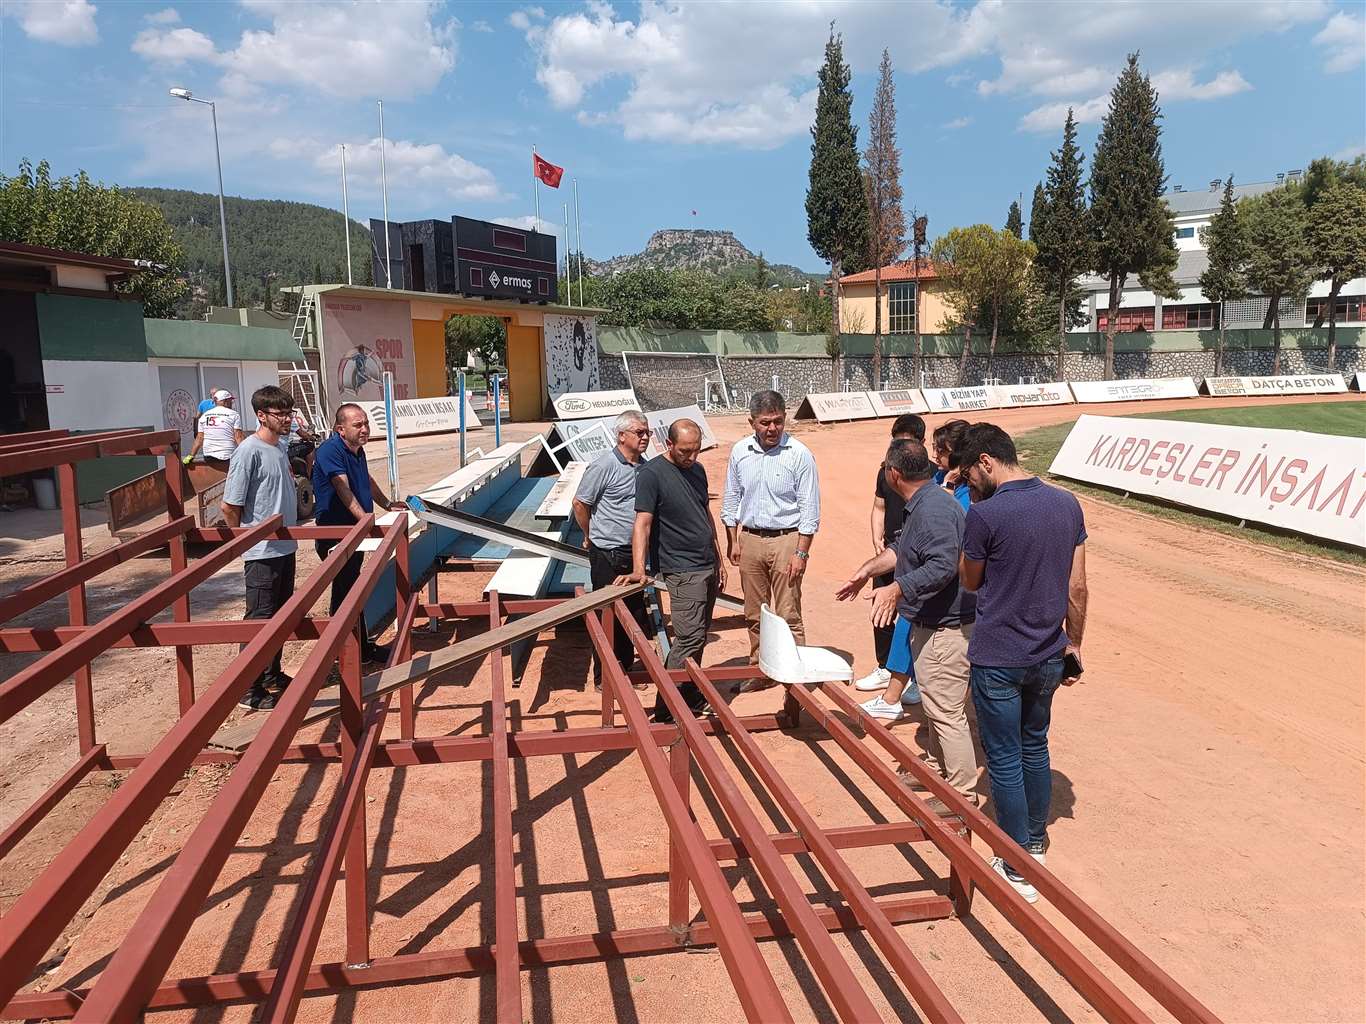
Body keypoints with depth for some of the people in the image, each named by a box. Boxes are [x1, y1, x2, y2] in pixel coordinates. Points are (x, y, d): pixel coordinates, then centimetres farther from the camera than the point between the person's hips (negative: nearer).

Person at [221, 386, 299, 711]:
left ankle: (273, 675, 32)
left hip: (285, 548, 8)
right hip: (262, 553, -8)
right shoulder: (249, 451, -16)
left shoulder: (279, 448, 9)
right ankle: (250, 690, 9)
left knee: (280, 615, 18)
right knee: (260, 619, 0)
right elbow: (229, 507, -15)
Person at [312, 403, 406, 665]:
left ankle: (362, 646, 26)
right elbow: (344, 489, -29)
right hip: (334, 533, -9)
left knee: (352, 589, 17)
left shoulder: (357, 450, 10)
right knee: (345, 592, -2)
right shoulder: (330, 451, -19)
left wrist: (387, 505, 27)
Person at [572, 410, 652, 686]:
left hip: (633, 553, 7)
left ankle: (626, 668, 30)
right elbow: (579, 503, -10)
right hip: (608, 555, -7)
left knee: (634, 612, 15)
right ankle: (603, 676, 16)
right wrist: (591, 537, 1)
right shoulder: (604, 465, -15)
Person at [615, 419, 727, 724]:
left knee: (698, 635, 14)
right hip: (682, 569, -8)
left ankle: (691, 694, 27)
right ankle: (667, 710, -4)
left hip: (708, 565, 8)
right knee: (690, 638, -12)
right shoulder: (652, 474, -13)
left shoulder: (697, 470, 11)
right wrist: (638, 570, -31)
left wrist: (719, 559, 20)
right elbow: (642, 523, -21)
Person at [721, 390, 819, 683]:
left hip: (786, 539, -5)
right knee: (754, 614, 14)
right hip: (750, 540, 5)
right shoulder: (740, 452, 3)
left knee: (788, 615, -3)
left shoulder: (799, 454, -10)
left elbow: (810, 508, -8)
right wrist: (733, 542, 10)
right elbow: (731, 499, 13)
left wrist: (801, 552, -12)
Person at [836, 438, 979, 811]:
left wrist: (896, 589, -39)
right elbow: (901, 551, 23)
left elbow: (943, 566, -34)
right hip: (928, 622, 11)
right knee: (934, 703, 23)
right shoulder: (921, 504, 11)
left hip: (945, 627, -11)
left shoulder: (933, 509, -24)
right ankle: (936, 769, 38)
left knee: (945, 711, -2)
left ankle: (963, 794, 10)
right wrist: (867, 571, 21)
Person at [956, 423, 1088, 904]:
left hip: (998, 660, -6)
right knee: (1035, 746, 23)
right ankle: (1036, 840, 40)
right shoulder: (1067, 504, 0)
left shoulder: (985, 514, -19)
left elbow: (970, 581, -3)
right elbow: (1077, 587, 4)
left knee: (1004, 760, 7)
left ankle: (1019, 869, 16)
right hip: (1048, 657, 6)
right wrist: (1074, 644, 15)